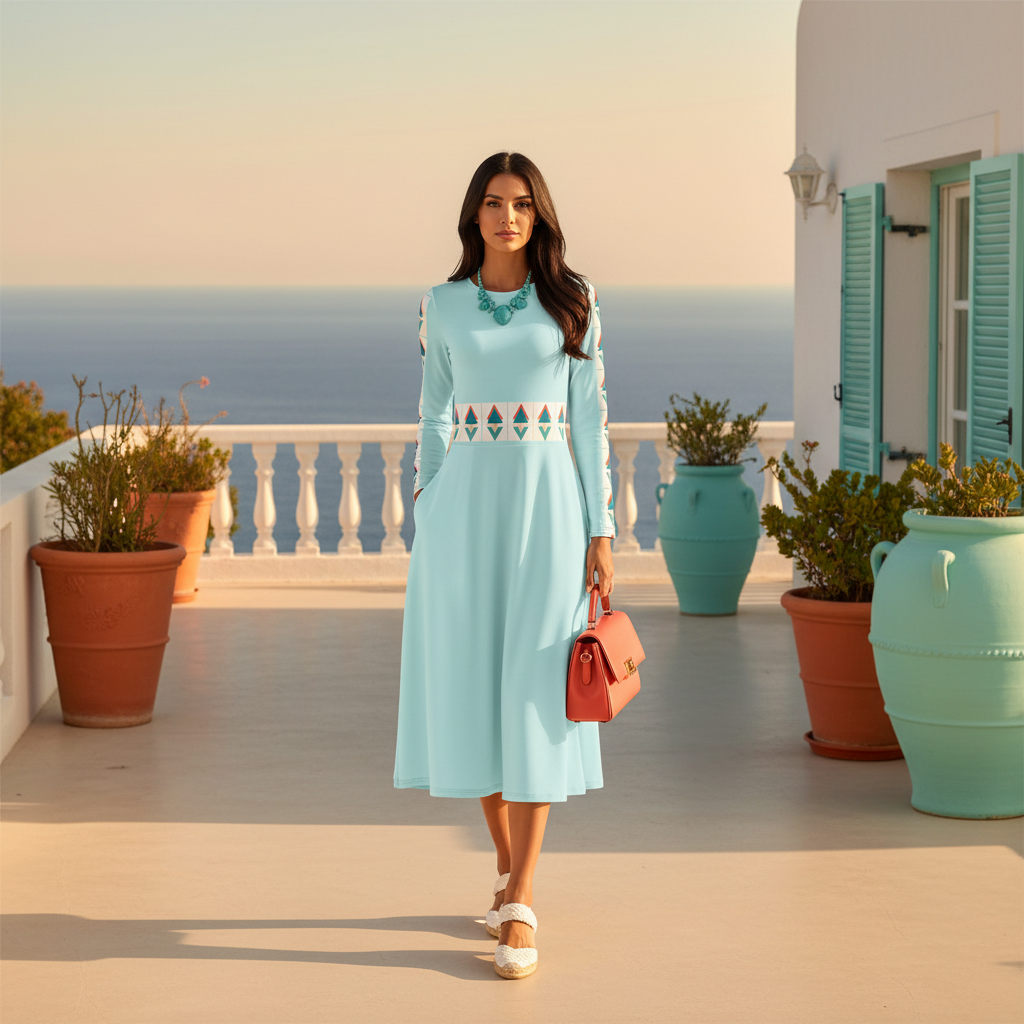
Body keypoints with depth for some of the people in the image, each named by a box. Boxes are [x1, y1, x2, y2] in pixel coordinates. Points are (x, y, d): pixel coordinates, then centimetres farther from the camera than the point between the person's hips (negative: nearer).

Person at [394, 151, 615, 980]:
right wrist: (422, 524, 6)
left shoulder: (573, 303, 3)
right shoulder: (443, 306, 8)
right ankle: (509, 870, 22)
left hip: (547, 502, -2)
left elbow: (591, 416, 2)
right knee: (473, 688, 4)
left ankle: (520, 906, -4)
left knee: (535, 693, -5)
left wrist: (601, 532, -2)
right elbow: (433, 417, 11)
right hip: (465, 503, 2)